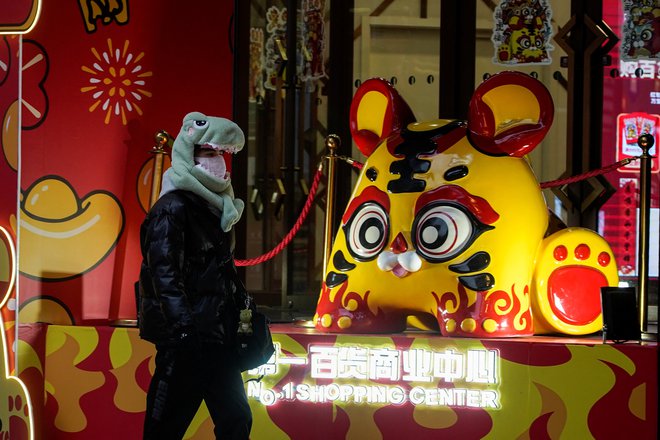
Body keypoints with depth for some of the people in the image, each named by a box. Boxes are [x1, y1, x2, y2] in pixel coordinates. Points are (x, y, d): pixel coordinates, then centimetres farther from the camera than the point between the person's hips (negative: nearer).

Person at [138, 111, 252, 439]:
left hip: (218, 335, 10)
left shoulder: (215, 207, 17)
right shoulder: (172, 208, -11)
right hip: (185, 339, -10)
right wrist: (184, 327, -30)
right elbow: (164, 274, -22)